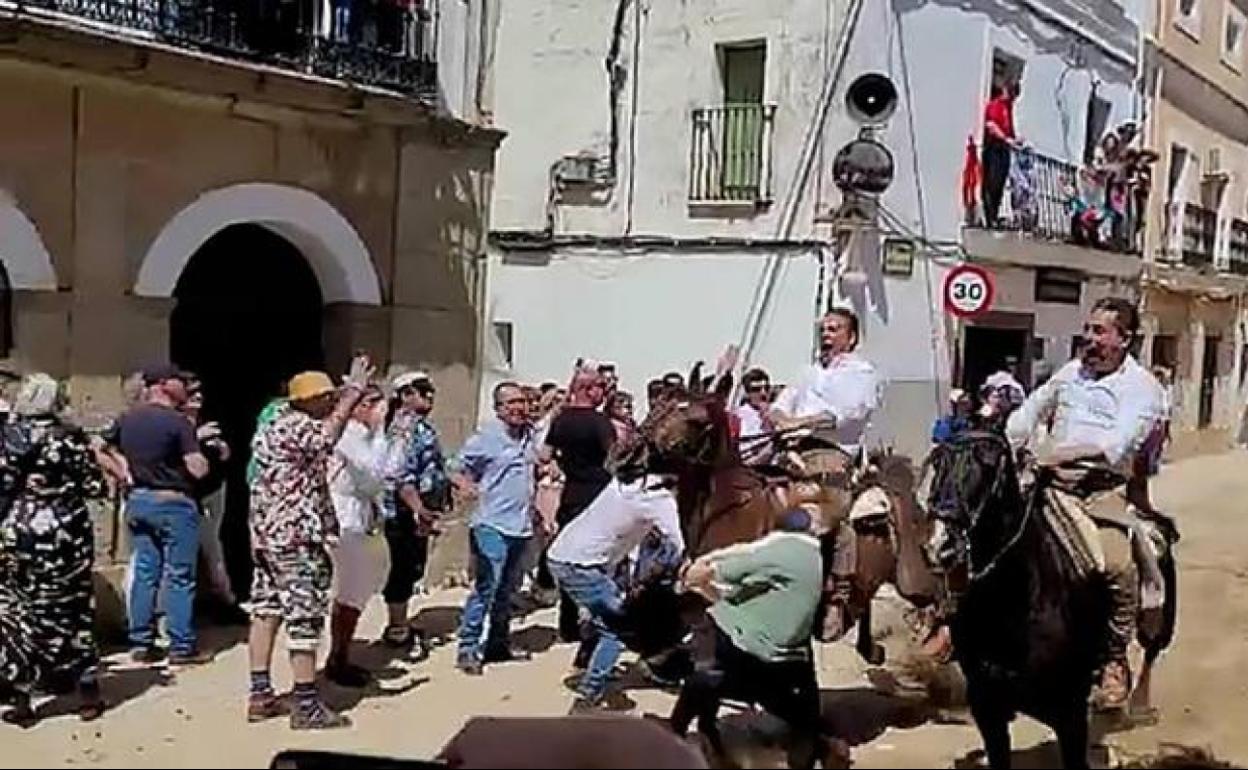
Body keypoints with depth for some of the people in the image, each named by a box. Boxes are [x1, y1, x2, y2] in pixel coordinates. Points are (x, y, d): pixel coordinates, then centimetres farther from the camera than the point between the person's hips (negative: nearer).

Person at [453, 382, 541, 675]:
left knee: (508, 589, 15)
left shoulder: (530, 435, 11)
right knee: (486, 587, -11)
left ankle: (498, 644, 27)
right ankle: (468, 648, -3)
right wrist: (465, 484, -20)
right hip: (493, 525, -7)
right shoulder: (486, 437, -8)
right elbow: (457, 468, -4)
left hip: (521, 526, 7)